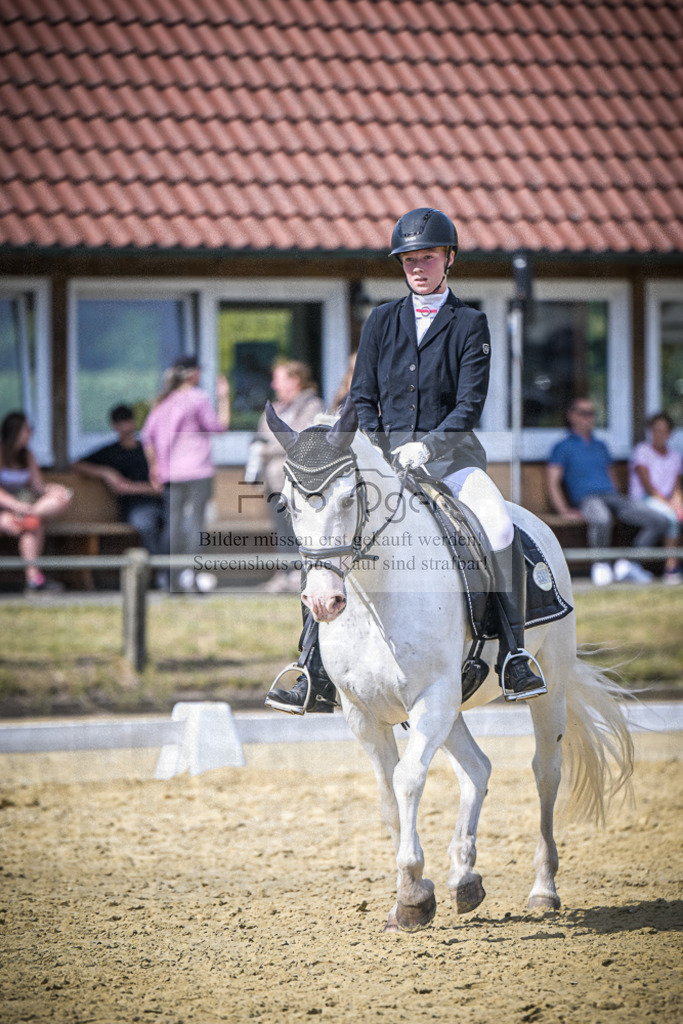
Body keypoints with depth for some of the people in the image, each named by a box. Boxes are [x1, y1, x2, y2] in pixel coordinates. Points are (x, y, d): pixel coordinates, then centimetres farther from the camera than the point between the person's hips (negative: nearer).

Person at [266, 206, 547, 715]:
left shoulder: (470, 324, 3)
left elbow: (470, 405, -6)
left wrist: (427, 445, -22)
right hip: (387, 454, 3)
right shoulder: (382, 321, 12)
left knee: (500, 530, -30)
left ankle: (514, 659, -23)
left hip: (451, 454, -3)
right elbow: (363, 397, 11)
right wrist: (380, 454, -6)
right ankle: (318, 677, -11)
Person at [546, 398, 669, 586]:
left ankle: (627, 563, -9)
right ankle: (600, 566, -24)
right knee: (601, 519, -44)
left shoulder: (600, 446, 30)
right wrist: (565, 510, -11)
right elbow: (553, 482, 2)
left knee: (658, 521, -14)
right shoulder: (563, 447, 11)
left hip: (612, 495, 6)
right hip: (587, 498, -6)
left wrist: (617, 499, 14)